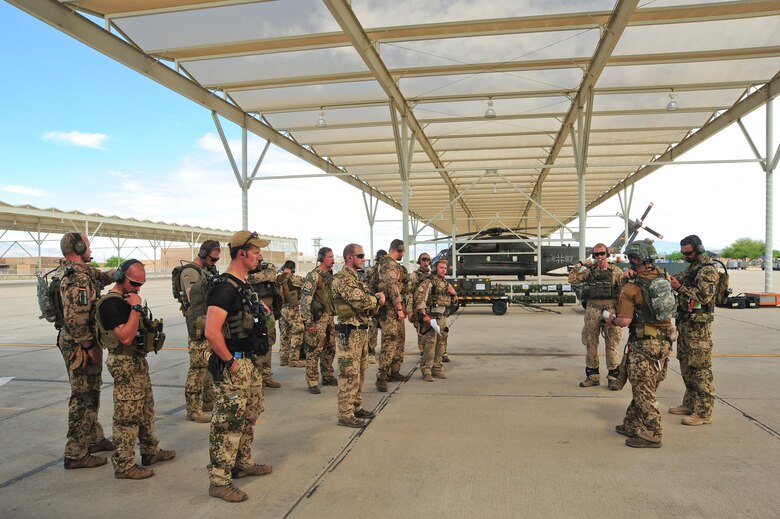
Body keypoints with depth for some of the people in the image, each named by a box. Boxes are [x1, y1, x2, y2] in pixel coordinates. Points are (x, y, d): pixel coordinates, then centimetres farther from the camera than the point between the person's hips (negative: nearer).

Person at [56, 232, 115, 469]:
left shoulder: (82, 271, 9)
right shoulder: (78, 278, -22)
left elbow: (100, 277, 32)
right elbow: (76, 319, -27)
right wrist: (90, 347, -22)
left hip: (75, 341, 11)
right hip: (79, 345, -10)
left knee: (91, 394, 20)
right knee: (83, 398, -3)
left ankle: (94, 439, 34)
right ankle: (76, 454, 6)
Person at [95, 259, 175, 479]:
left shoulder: (127, 298, 12)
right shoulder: (112, 303, -19)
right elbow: (126, 337, -28)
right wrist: (136, 308, -26)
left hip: (138, 360, 10)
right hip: (125, 363, -10)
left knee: (146, 410, 19)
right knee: (127, 416, -3)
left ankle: (151, 451, 32)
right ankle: (124, 465, 6)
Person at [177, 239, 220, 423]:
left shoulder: (207, 271, 16)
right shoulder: (190, 272, -11)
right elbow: (192, 298, -17)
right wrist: (204, 284, -25)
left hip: (212, 324, 9)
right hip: (199, 327, -9)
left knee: (211, 365, 16)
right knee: (198, 368, -7)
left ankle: (209, 402, 28)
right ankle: (193, 410, 0)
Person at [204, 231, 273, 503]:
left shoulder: (244, 284, 10)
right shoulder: (226, 287, -20)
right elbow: (212, 332, -27)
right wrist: (230, 362, -21)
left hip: (250, 362, 10)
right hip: (234, 365, -10)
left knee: (249, 417, 21)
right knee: (228, 422, -2)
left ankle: (243, 464, 36)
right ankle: (219, 481, 9)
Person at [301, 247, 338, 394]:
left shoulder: (331, 275, 11)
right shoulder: (313, 276, -14)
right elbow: (305, 300, -17)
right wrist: (309, 322, -19)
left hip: (329, 317, 8)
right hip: (317, 318, -8)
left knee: (330, 349, 15)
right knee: (314, 351, -3)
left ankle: (328, 377, 28)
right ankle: (312, 382, 5)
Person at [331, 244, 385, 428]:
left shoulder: (354, 277, 17)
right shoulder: (343, 278, -15)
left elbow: (365, 302, 17)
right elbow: (360, 302, -26)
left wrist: (376, 299, -6)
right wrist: (377, 298, -6)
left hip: (361, 330, 10)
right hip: (350, 332, -10)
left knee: (359, 372, 17)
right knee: (349, 374, -5)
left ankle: (356, 407, 27)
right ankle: (345, 415, 2)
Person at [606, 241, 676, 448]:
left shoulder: (631, 287, -15)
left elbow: (625, 321, -18)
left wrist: (612, 319, 3)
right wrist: (635, 276, 19)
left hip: (645, 343, -7)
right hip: (664, 340, 7)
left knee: (643, 389, 2)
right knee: (644, 387, 16)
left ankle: (651, 435, 5)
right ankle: (633, 425, 27)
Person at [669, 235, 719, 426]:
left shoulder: (708, 270, -13)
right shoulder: (690, 268, 16)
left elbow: (704, 296, -22)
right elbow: (682, 287, 24)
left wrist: (680, 287, -21)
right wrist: (670, 280, 6)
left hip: (698, 325, -9)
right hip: (684, 322, 10)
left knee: (700, 368, -6)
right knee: (686, 365, 15)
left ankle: (703, 413, 0)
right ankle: (690, 404, 26)